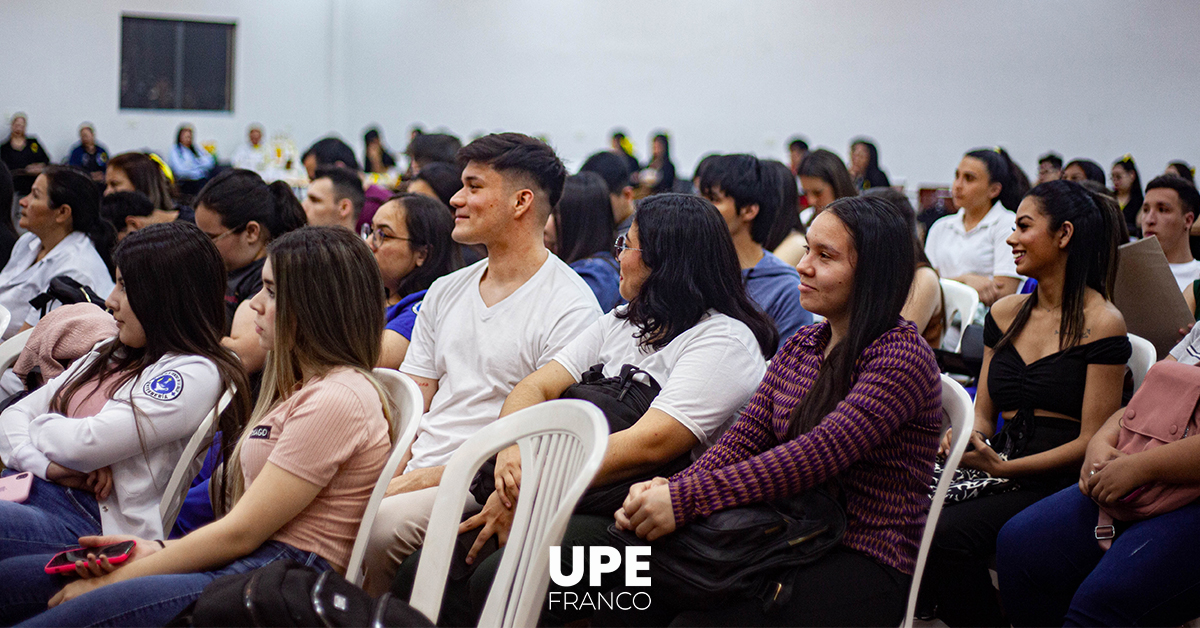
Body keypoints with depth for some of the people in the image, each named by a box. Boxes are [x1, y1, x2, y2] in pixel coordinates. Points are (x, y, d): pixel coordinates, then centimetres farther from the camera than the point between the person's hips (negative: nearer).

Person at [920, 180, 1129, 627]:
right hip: (996, 464, 6)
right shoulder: (1004, 314, 15)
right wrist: (969, 437, -6)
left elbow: (1091, 442, -8)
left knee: (946, 534, -30)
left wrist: (1004, 467, -17)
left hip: (1057, 484, -6)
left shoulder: (1102, 323, -5)